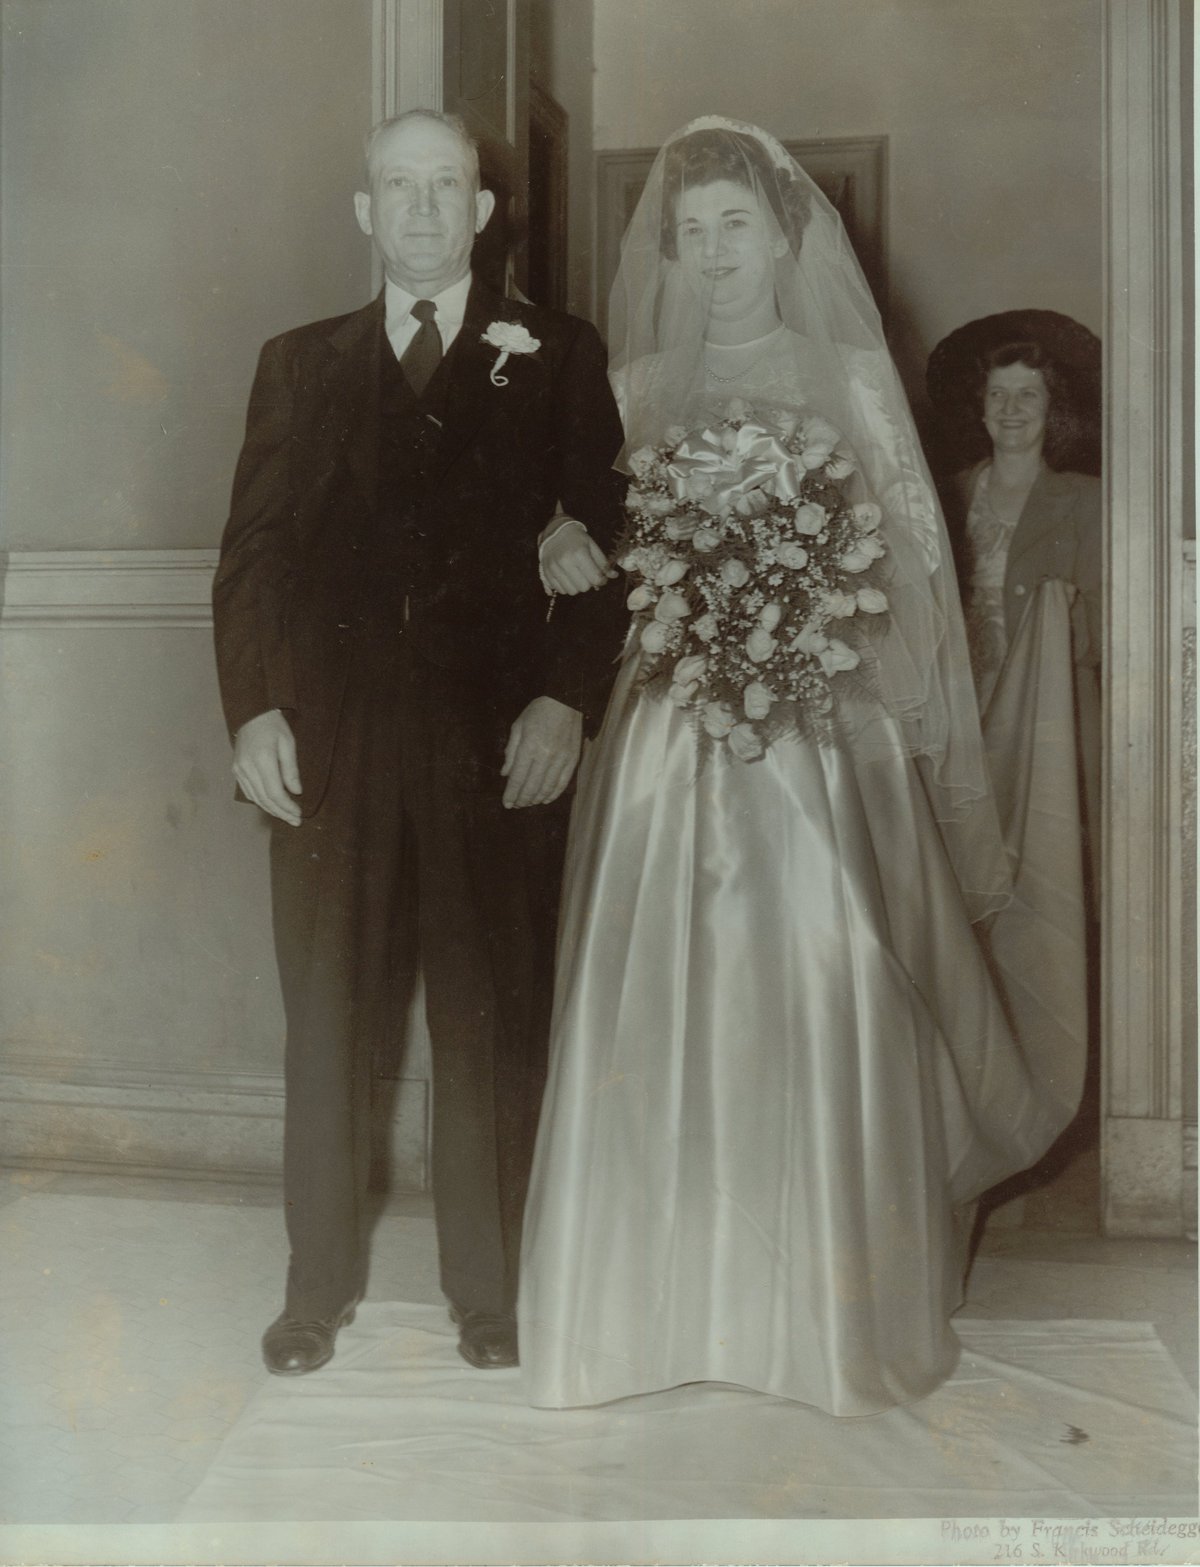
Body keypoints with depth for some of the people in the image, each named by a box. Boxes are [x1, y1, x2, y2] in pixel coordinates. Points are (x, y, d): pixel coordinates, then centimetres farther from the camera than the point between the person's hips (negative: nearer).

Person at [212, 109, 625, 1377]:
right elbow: (252, 550, 10)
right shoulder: (300, 364, 15)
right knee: (326, 1021, 7)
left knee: (492, 1023, 5)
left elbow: (603, 542, 2)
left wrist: (566, 699, -10)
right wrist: (252, 708, -3)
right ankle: (318, 1285, 21)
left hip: (497, 738, -1)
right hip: (328, 737, 2)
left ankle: (488, 1290, 20)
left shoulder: (557, 357, 9)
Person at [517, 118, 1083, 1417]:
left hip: (829, 736, -1)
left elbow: (908, 558, 4)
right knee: (671, 1005, -1)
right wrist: (566, 558, -11)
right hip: (674, 736, 1)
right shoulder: (633, 389, 11)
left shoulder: (850, 375, 7)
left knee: (830, 1004, -2)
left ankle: (841, 1300, 14)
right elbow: (584, 545, 12)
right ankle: (674, 1291, 14)